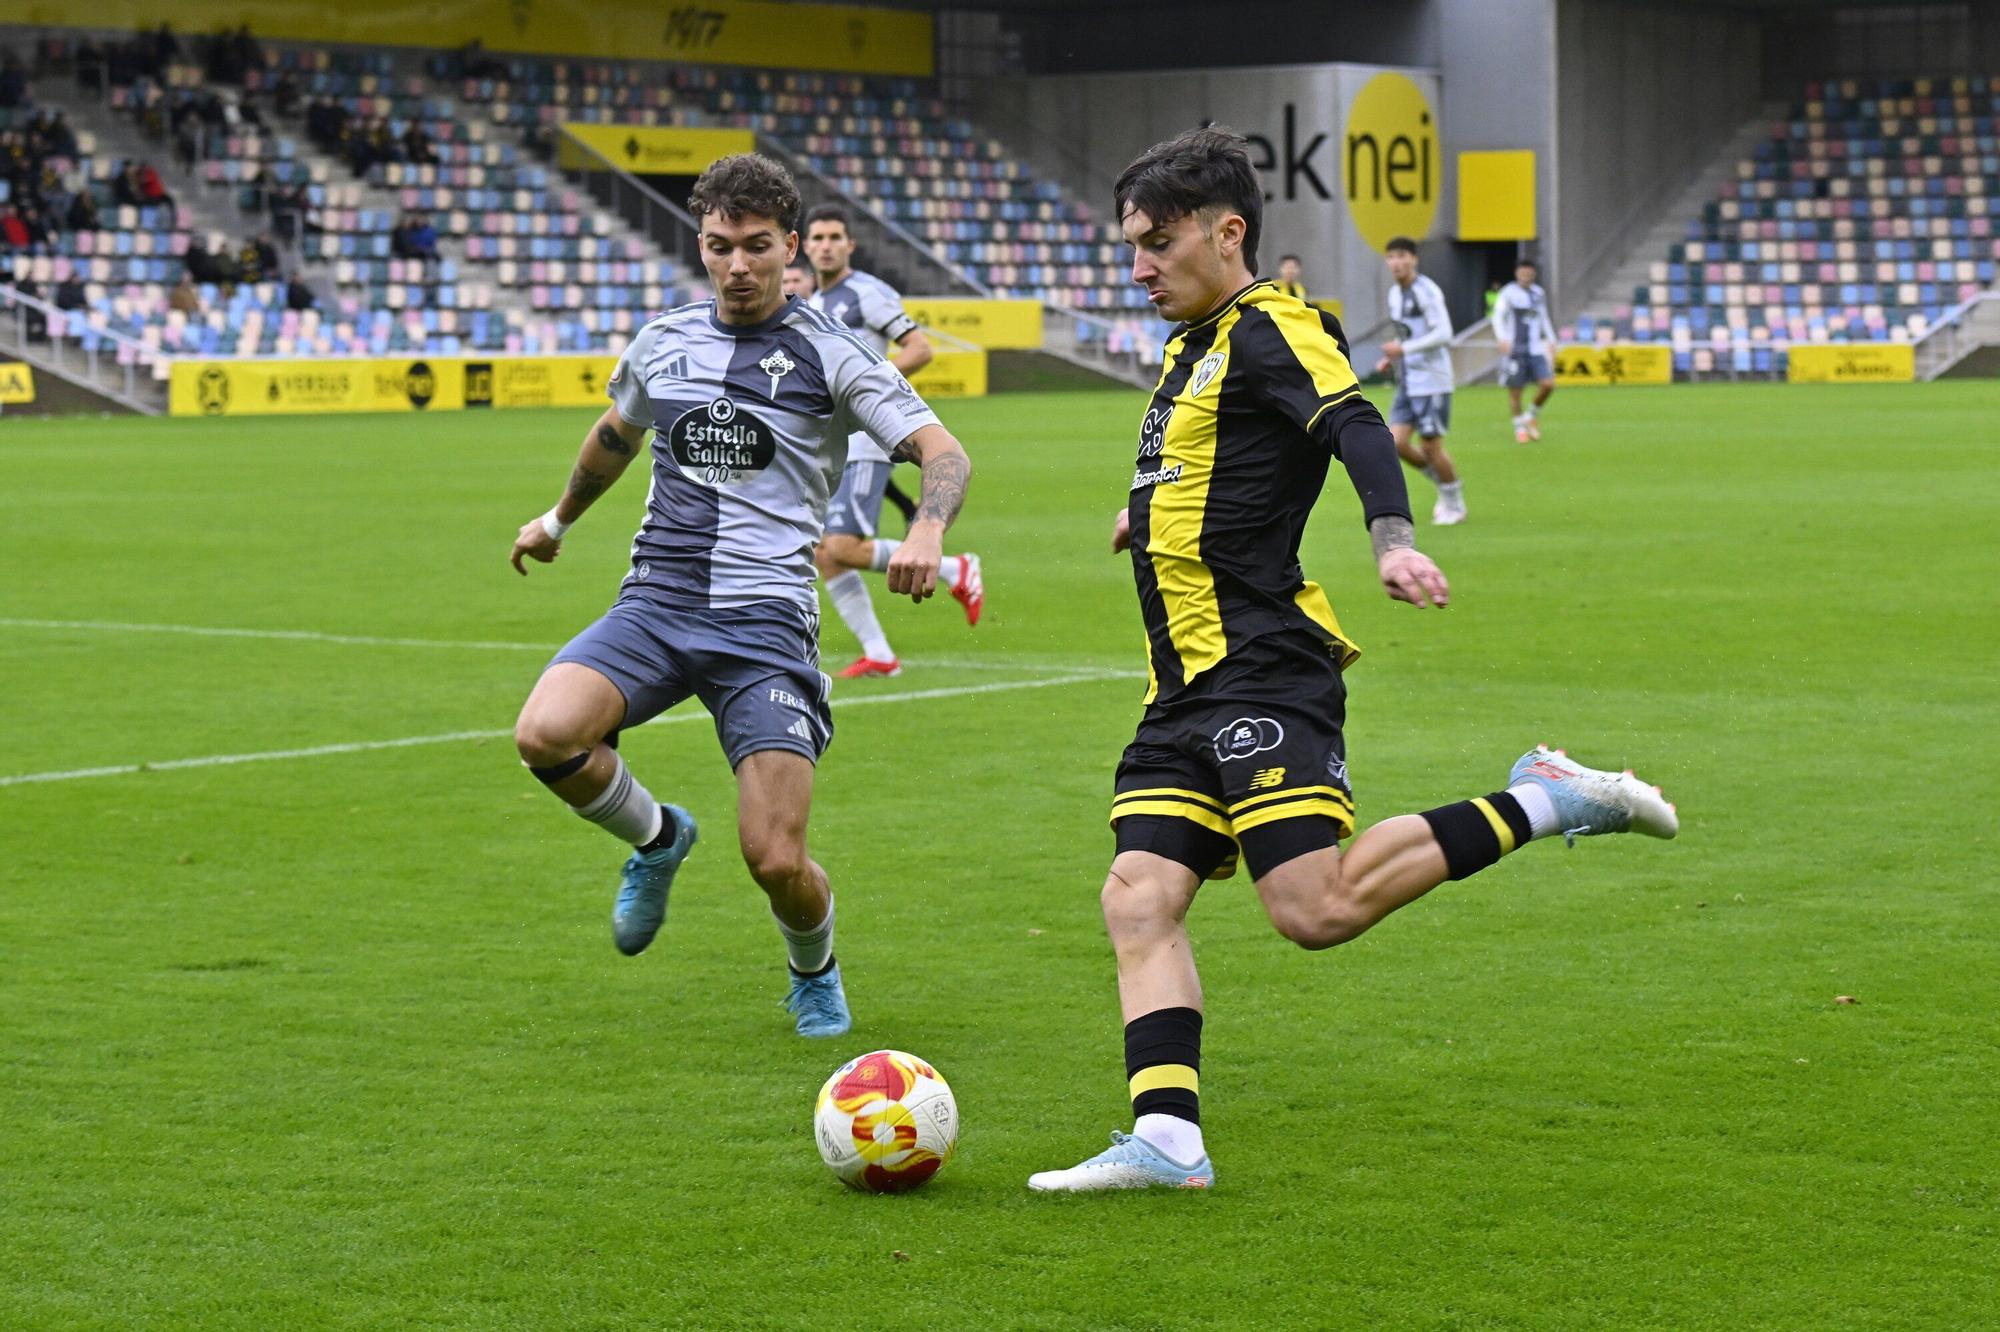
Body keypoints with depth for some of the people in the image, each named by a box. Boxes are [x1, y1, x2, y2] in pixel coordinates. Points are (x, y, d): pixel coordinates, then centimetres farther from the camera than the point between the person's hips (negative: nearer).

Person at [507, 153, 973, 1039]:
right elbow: (616, 434, 34)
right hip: (656, 601, 3)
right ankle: (656, 837, 8)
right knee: (544, 735, -26)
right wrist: (559, 519, 47)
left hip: (765, 617, -3)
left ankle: (814, 972, 25)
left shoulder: (828, 354, -1)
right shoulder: (663, 342, 12)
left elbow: (942, 452, -8)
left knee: (775, 859, -13)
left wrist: (927, 528, -30)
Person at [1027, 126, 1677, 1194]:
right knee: (1138, 897, -5)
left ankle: (1543, 804, -4)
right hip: (1184, 690, 9)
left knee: (1318, 910, -18)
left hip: (1263, 672, -9)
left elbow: (1355, 429, -24)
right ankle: (1165, 1139, -9)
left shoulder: (1274, 330, -7)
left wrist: (1393, 538, -41)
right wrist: (1155, 508, 54)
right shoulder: (1196, 345, 21)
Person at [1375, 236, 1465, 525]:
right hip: (1407, 381, 8)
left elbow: (1443, 334, -21)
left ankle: (1454, 506, 17)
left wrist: (1404, 348, -25)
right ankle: (1446, 485, 21)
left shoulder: (1426, 291, -14)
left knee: (1431, 445, -3)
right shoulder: (1395, 293, 12)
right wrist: (1391, 358, 8)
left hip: (1432, 380, -8)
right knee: (1396, 443, -1)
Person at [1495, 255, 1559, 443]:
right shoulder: (1509, 292, -4)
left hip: (1535, 348, 4)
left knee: (1547, 384, -9)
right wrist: (1503, 339, -23)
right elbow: (1498, 317, -9)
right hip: (1515, 349, -4)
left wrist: (1551, 341, 22)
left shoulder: (1539, 293, 13)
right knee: (1515, 390, 0)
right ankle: (1519, 428, 15)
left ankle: (1531, 415, 15)